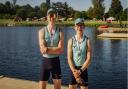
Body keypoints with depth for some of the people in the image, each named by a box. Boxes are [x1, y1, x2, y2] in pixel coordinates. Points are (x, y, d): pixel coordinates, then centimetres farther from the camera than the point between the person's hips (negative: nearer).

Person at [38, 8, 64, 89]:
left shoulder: (60, 31, -2)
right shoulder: (42, 31, -4)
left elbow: (61, 50, -12)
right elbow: (42, 50, -14)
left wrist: (47, 49, -16)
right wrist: (55, 49, -14)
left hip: (56, 61, 1)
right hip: (45, 61, -1)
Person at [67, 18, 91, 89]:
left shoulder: (87, 41, -5)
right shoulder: (71, 40, -2)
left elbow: (88, 59, -8)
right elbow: (69, 58, -6)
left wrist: (80, 71, -16)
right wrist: (74, 71, -16)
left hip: (83, 69, -1)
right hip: (73, 69, 1)